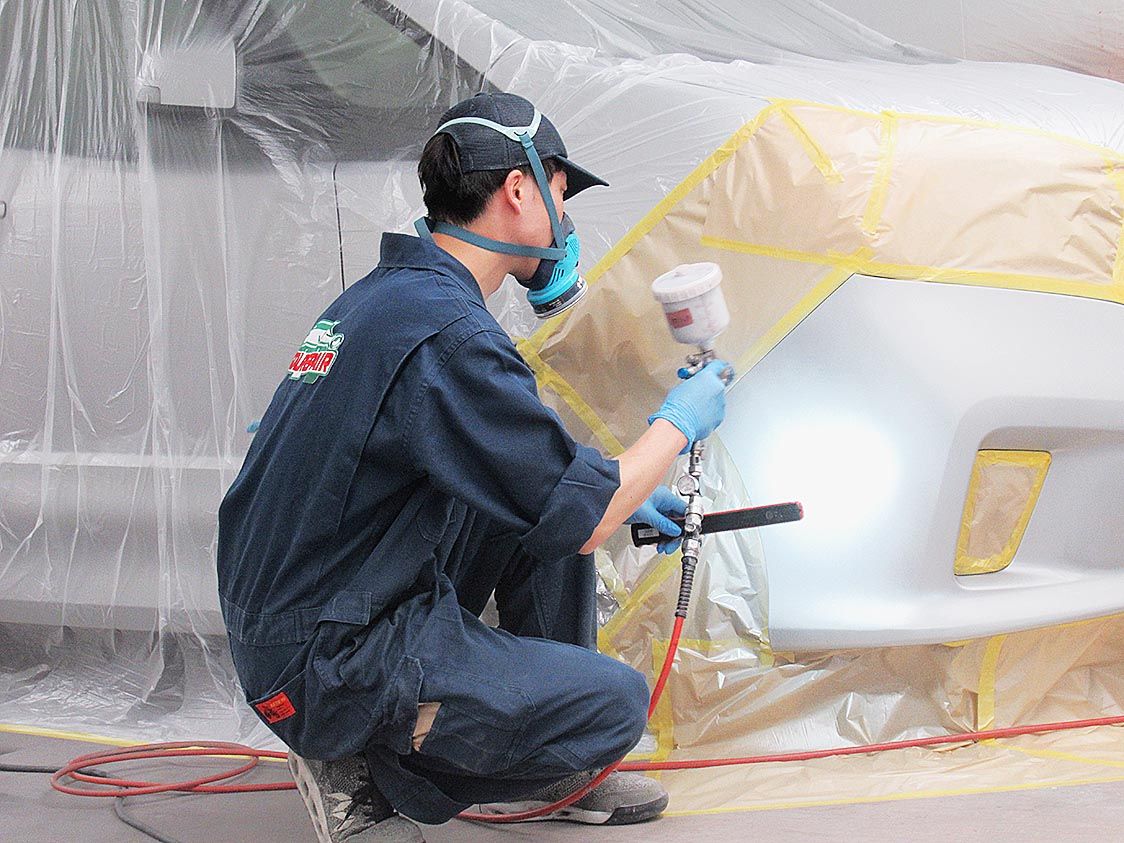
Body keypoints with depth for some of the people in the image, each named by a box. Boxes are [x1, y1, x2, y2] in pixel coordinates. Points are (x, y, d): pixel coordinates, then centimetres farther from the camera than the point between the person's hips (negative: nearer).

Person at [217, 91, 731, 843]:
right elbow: (585, 520, -17)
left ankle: (548, 776, 22)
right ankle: (371, 777, -1)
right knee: (616, 701, -6)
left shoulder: (375, 298, 10)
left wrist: (618, 494, 22)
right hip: (333, 669, -10)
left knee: (550, 499, 14)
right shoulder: (448, 336, -22)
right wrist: (677, 425, 0)